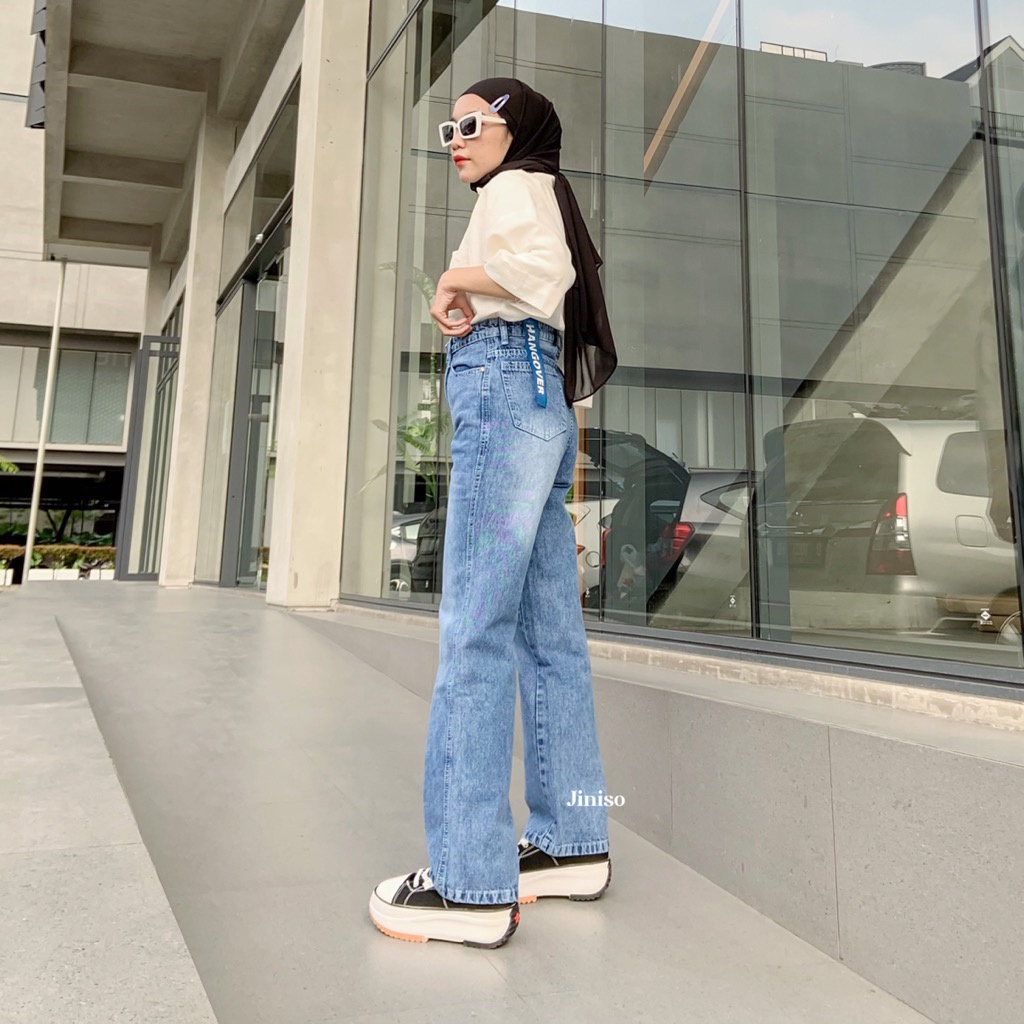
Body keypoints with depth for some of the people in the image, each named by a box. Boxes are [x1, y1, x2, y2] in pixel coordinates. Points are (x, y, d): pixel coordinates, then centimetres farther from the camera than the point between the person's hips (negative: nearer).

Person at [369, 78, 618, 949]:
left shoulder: (515, 187, 5)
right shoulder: (537, 196, 33)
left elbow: (545, 269, -17)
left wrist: (458, 277, -3)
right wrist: (463, 305, 12)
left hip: (505, 388, -10)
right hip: (544, 399, 10)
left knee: (476, 627, -15)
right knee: (549, 634, 4)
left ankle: (470, 883, -12)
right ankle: (573, 843, 10)